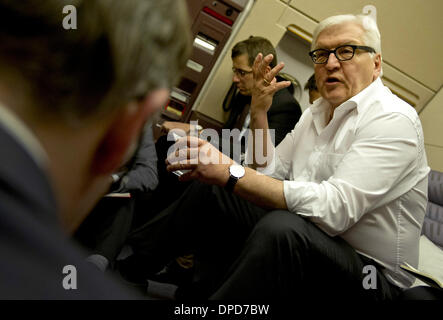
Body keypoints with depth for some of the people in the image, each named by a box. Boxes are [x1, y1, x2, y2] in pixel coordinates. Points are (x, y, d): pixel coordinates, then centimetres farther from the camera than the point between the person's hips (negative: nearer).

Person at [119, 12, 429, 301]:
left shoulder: (393, 120, -17)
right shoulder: (316, 112, 9)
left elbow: (334, 208, -29)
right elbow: (270, 172, 7)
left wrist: (231, 173, -30)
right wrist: (259, 112, -4)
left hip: (373, 275, -7)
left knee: (281, 227, -38)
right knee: (209, 188, 3)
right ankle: (126, 268, 15)